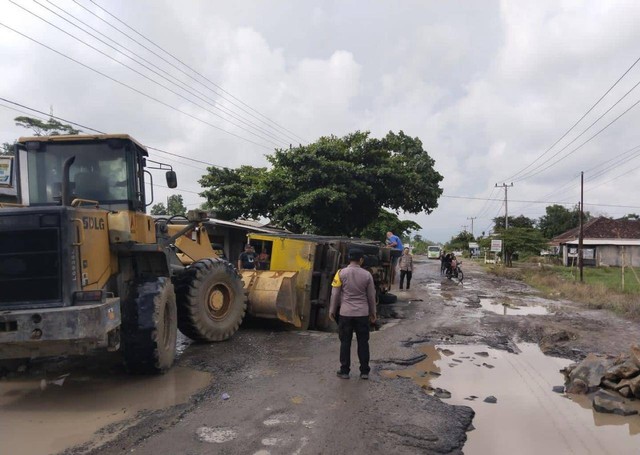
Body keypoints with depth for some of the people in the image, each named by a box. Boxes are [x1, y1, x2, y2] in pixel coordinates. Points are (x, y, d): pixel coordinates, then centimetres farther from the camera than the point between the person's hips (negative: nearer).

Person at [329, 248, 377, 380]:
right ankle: (364, 371, 15)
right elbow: (371, 296, 5)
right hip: (362, 314, 1)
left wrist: (332, 310, 8)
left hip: (345, 313, -1)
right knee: (363, 342, 10)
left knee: (345, 342, 7)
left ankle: (344, 371, 12)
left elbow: (335, 294, -3)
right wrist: (372, 313, 17)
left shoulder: (341, 273, -6)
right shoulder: (367, 275, -2)